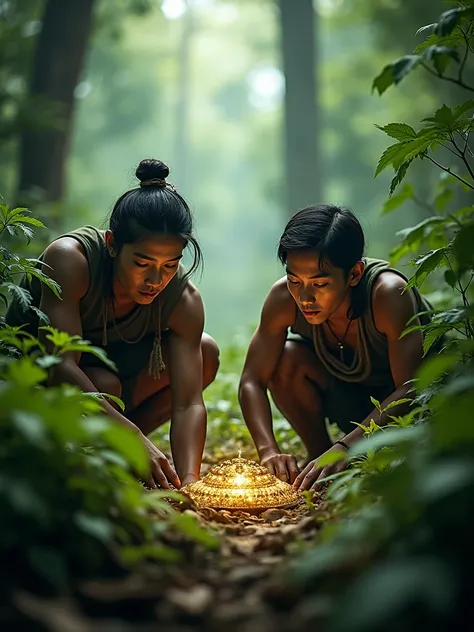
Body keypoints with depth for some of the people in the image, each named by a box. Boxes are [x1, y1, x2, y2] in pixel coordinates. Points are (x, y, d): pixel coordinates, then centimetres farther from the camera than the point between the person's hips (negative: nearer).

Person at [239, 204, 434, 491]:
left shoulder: (388, 294, -36)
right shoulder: (284, 298, -25)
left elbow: (410, 391, -38)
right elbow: (253, 381, -20)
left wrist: (346, 448, -48)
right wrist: (269, 450, -36)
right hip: (350, 397, 3)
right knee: (287, 358, -24)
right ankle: (319, 452, -3)